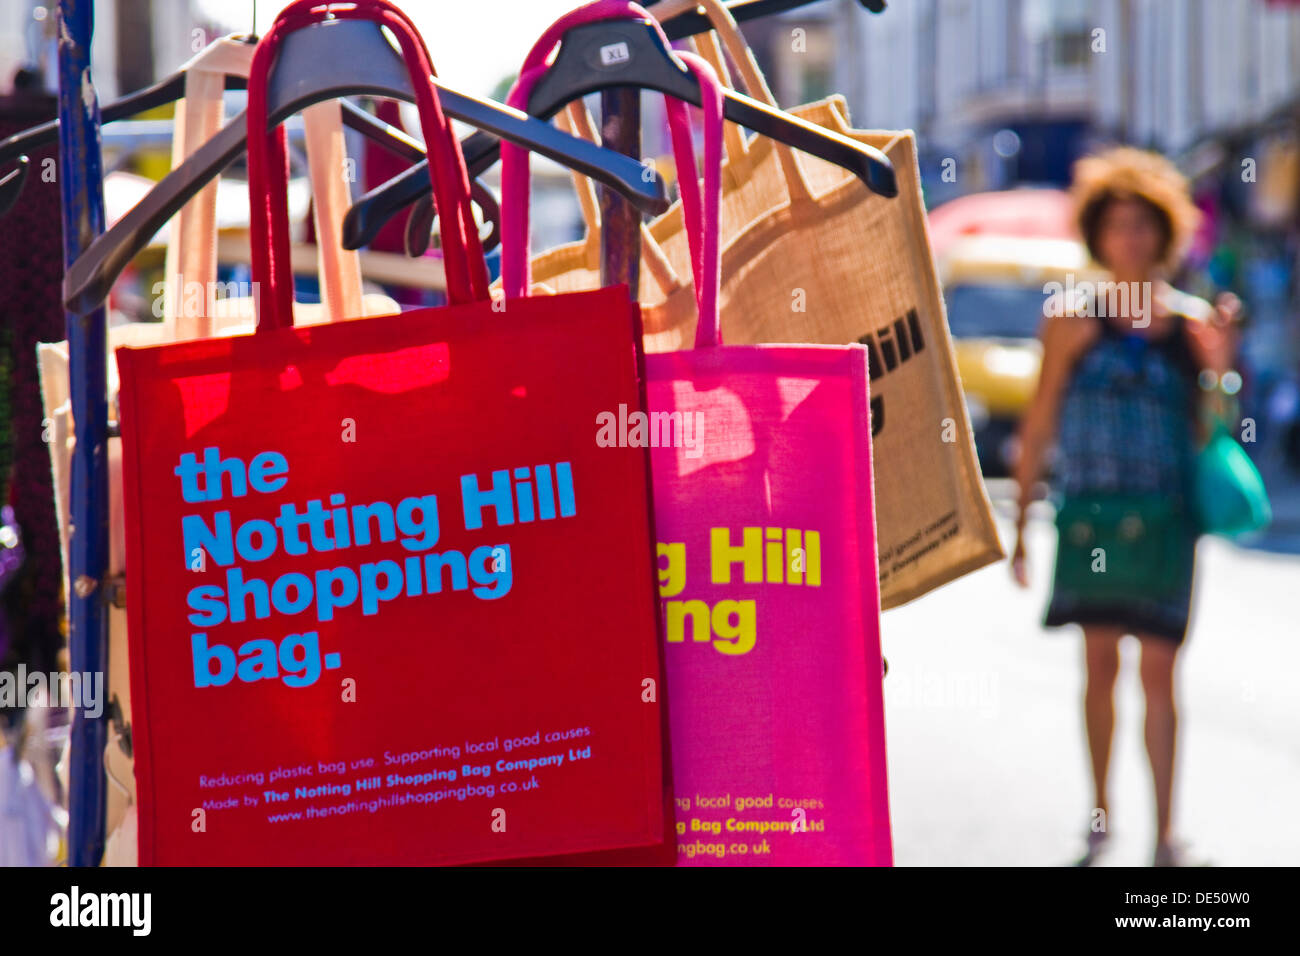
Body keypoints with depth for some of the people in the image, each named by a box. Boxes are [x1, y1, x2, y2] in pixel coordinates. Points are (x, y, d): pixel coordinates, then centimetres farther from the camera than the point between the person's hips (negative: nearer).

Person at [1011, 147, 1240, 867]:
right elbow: (1039, 426, 5)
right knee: (1100, 664, 5)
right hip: (1091, 512, 0)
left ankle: (1165, 835, 2)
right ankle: (1099, 818, 21)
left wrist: (1219, 368, -8)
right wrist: (1021, 523, 3)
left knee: (1158, 671, -2)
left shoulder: (1193, 323, 6)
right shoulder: (1073, 318, 2)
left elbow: (1208, 435, 8)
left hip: (1164, 518, 0)